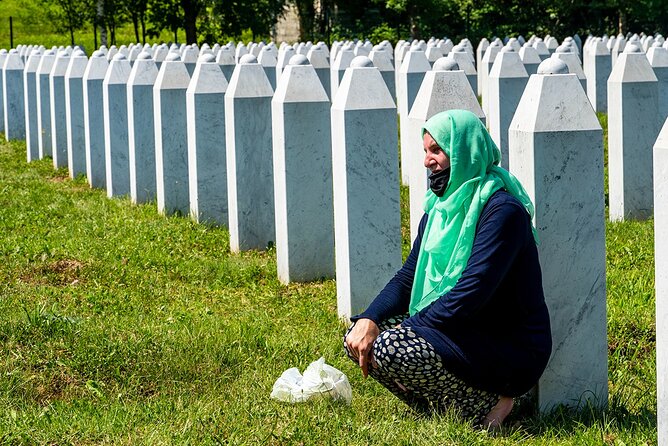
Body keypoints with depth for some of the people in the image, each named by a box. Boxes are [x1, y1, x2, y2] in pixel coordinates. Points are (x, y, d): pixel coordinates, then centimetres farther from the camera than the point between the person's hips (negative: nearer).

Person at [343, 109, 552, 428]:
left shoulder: (503, 211, -18)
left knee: (391, 348, -27)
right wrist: (369, 319, -10)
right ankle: (445, 408, 3)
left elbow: (470, 294, -25)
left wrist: (408, 328, -21)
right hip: (458, 331, 9)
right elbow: (407, 278, 8)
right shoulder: (440, 208, 10)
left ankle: (487, 407, -9)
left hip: (511, 351, -9)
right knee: (359, 339, -1)